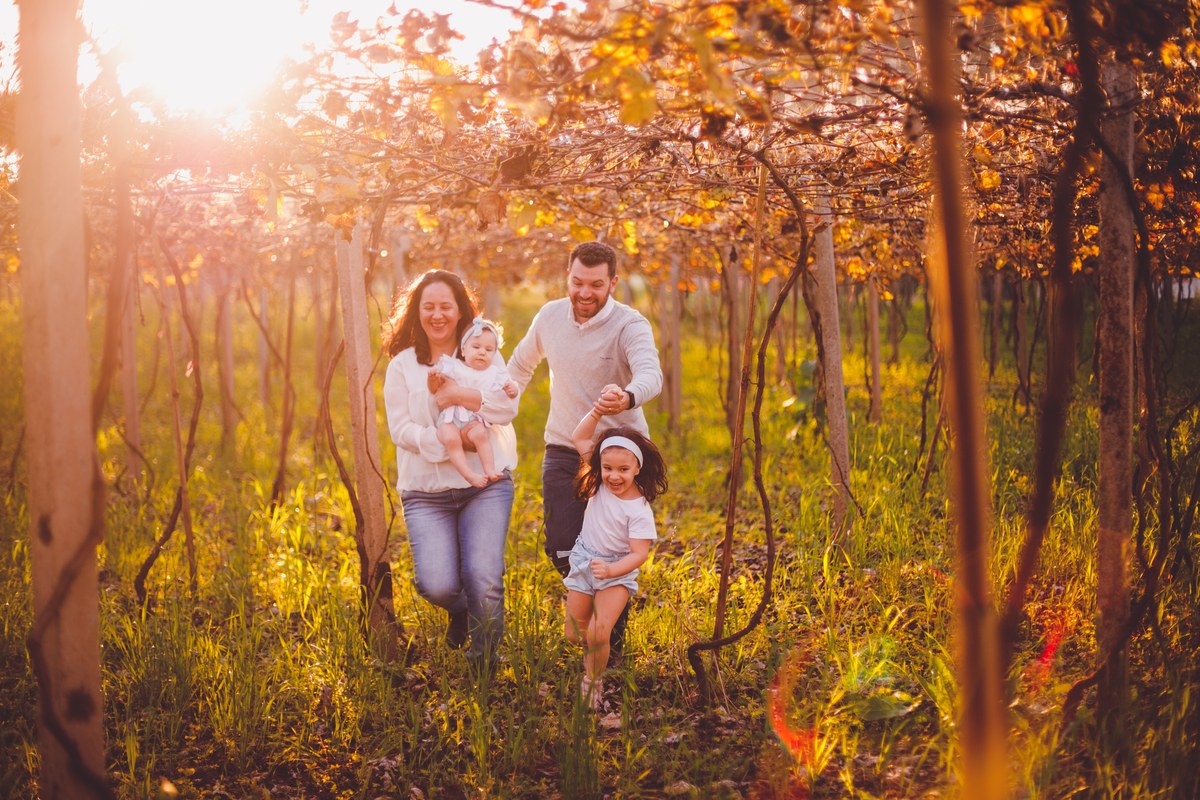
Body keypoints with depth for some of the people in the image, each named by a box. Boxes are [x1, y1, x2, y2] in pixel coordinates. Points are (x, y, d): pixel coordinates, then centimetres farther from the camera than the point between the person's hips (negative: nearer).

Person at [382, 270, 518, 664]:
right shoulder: (403, 364, 7)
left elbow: (508, 405, -6)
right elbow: (400, 428, -2)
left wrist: (458, 395, -17)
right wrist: (445, 444, -16)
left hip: (485, 485, 0)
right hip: (426, 491, 0)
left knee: (483, 576, -16)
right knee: (436, 584, -15)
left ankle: (484, 661, 8)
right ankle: (461, 612, 24)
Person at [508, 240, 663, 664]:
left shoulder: (630, 325, -16)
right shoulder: (550, 316, 0)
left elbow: (651, 374, -36)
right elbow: (521, 363, 22)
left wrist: (627, 397, -58)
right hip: (563, 450, 4)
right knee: (562, 552, -2)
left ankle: (612, 643, 16)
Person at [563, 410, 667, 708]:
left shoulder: (639, 510, -20)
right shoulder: (601, 483, -5)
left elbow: (639, 554, -21)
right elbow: (580, 438, -2)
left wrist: (610, 570, -36)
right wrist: (597, 412, -14)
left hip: (617, 574, -5)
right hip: (583, 564, 5)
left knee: (598, 634, -19)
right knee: (572, 635, 5)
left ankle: (593, 682, 5)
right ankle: (591, 648, 38)